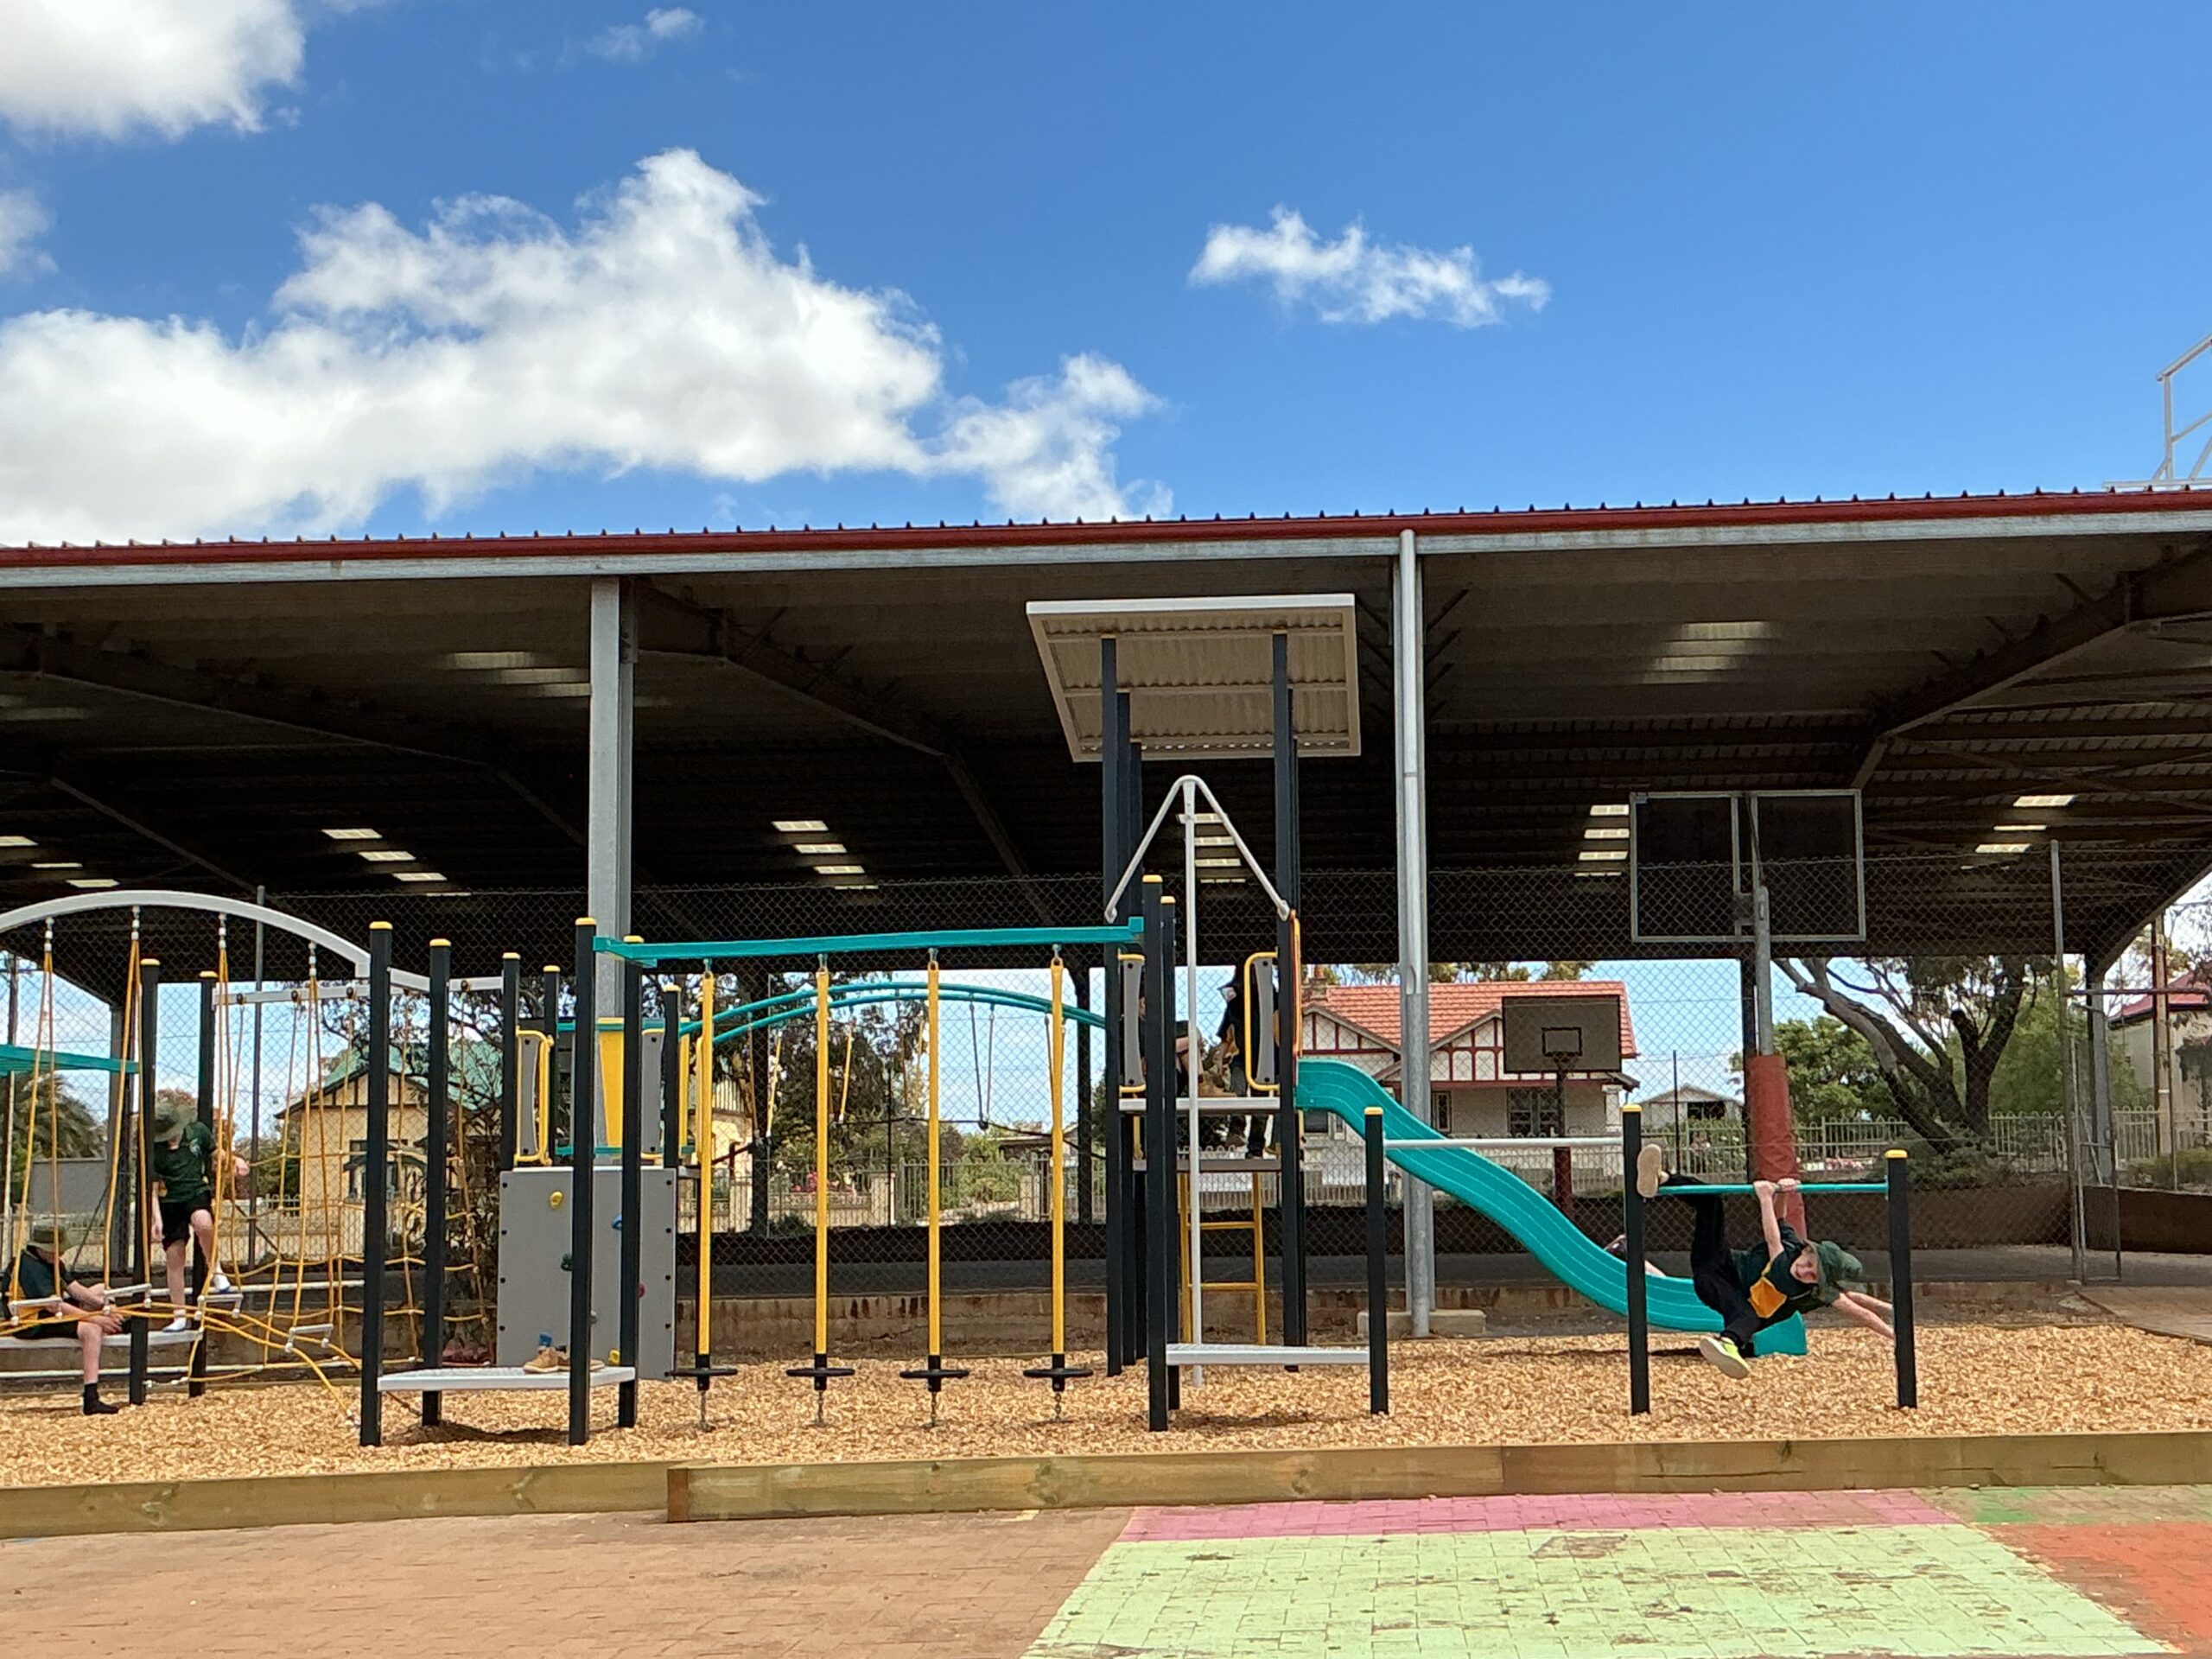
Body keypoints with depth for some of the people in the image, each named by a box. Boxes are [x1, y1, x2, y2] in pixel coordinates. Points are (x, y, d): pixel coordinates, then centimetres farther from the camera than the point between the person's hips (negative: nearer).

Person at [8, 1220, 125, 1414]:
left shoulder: (51, 1260, 7)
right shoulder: (30, 1266, -23)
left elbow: (75, 1289, 7)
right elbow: (54, 1306, -29)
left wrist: (105, 1308, -8)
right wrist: (95, 1318, -29)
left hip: (49, 1312, 10)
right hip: (32, 1324, -10)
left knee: (101, 1290, 14)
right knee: (90, 1329, -31)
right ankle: (91, 1401, -36)